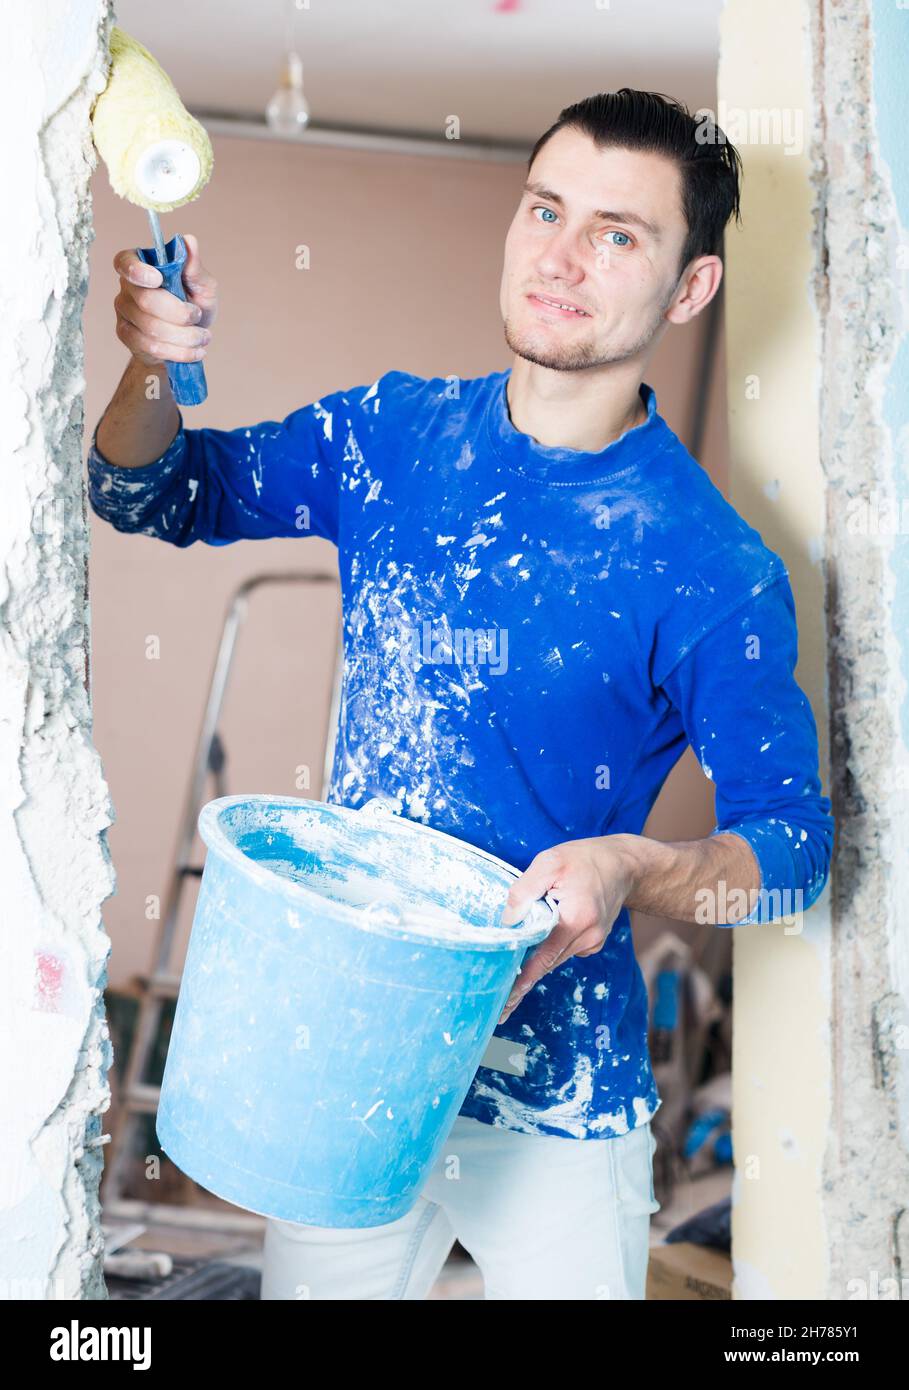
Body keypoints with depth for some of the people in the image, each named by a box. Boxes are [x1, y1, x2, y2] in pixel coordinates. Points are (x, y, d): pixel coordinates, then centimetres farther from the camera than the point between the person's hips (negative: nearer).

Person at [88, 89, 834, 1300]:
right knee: (312, 1282, 20)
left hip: (552, 1095, -4)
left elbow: (792, 846, -12)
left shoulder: (712, 568, -17)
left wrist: (630, 869, -32)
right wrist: (156, 371, -16)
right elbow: (151, 497, 6)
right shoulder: (396, 433, -3)